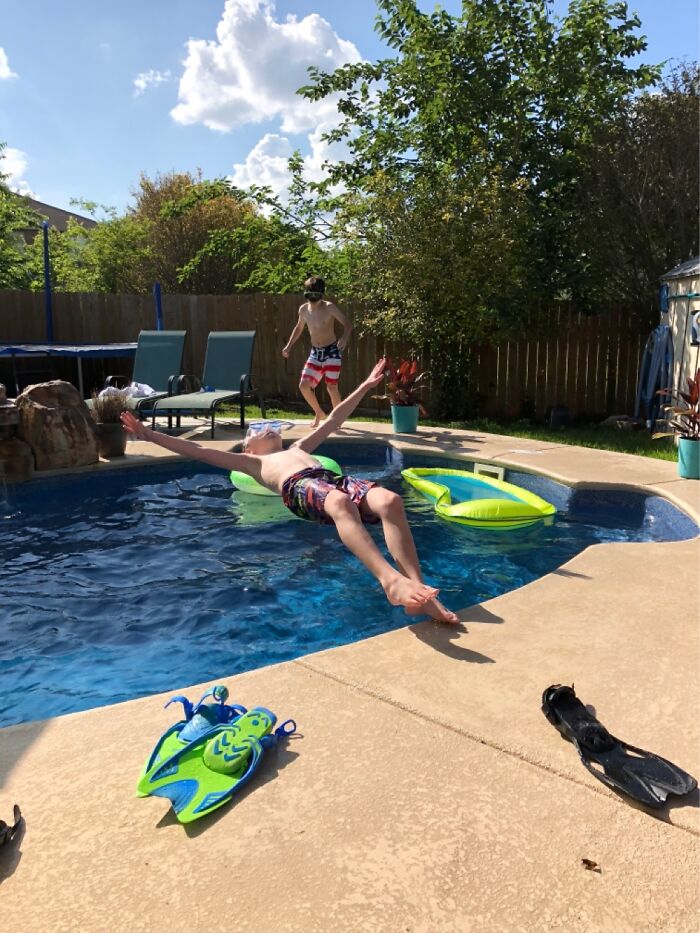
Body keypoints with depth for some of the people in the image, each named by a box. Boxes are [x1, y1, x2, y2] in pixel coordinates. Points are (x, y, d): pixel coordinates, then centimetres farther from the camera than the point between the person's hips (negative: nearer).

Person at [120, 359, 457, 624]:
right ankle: (391, 580, -60)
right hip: (298, 486, -5)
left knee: (391, 500, -29)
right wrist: (149, 435, 23)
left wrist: (364, 386, 53)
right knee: (341, 504, -42)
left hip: (334, 478, 5)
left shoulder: (298, 449, 45)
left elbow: (332, 420, 50)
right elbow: (195, 450, 29)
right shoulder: (249, 462, 34)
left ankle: (419, 590, -42)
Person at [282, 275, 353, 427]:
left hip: (332, 351, -5)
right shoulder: (303, 309, 2)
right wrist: (289, 346, 14)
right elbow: (299, 328, 20)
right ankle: (319, 413, 19)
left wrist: (344, 338, -36)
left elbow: (348, 324, -16)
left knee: (331, 387, -6)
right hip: (315, 352, 5)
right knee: (304, 385, -3)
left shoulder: (329, 307, -13)